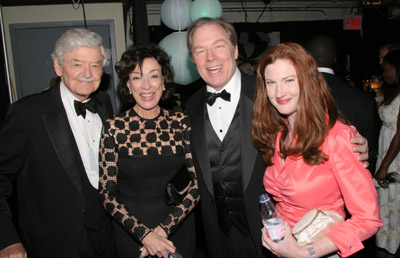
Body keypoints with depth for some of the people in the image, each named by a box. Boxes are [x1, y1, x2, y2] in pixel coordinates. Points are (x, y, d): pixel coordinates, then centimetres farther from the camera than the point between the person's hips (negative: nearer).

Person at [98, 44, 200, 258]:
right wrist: (144, 233, -17)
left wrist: (165, 228, -15)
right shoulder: (114, 128, -10)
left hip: (179, 229, 2)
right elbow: (107, 194, -8)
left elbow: (198, 183, -7)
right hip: (130, 233, -1)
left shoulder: (182, 123, -5)